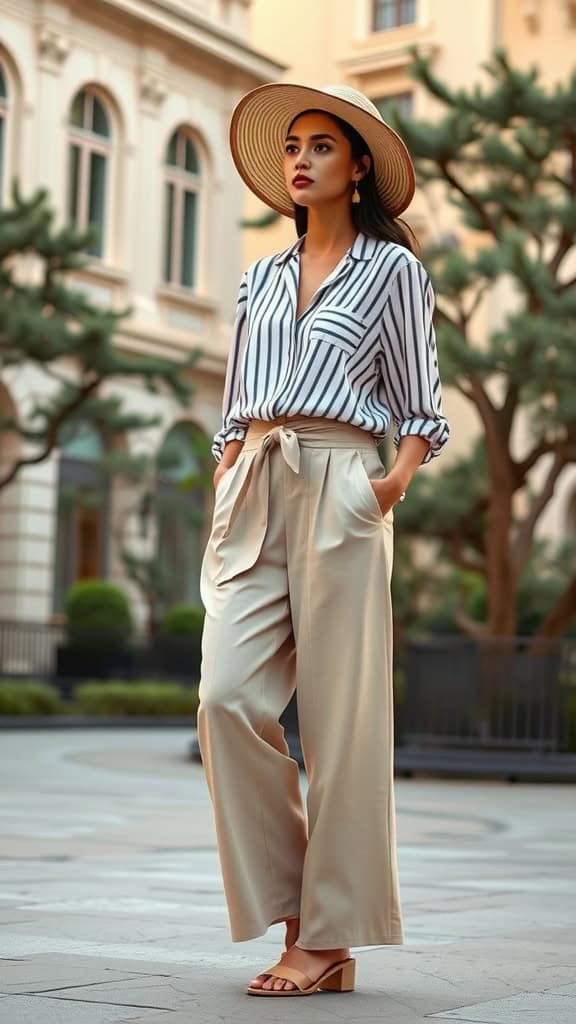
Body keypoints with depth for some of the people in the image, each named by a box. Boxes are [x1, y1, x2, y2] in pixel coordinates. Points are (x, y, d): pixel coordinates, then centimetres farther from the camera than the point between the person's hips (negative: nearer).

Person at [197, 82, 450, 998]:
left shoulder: (391, 269, 9)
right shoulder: (261, 279, 21)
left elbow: (420, 405, 6)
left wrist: (398, 477, -10)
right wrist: (225, 497, 7)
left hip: (337, 486, -4)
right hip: (254, 492, 5)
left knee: (338, 714, -5)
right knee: (228, 696, -9)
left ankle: (331, 940, 2)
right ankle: (289, 905, 4)